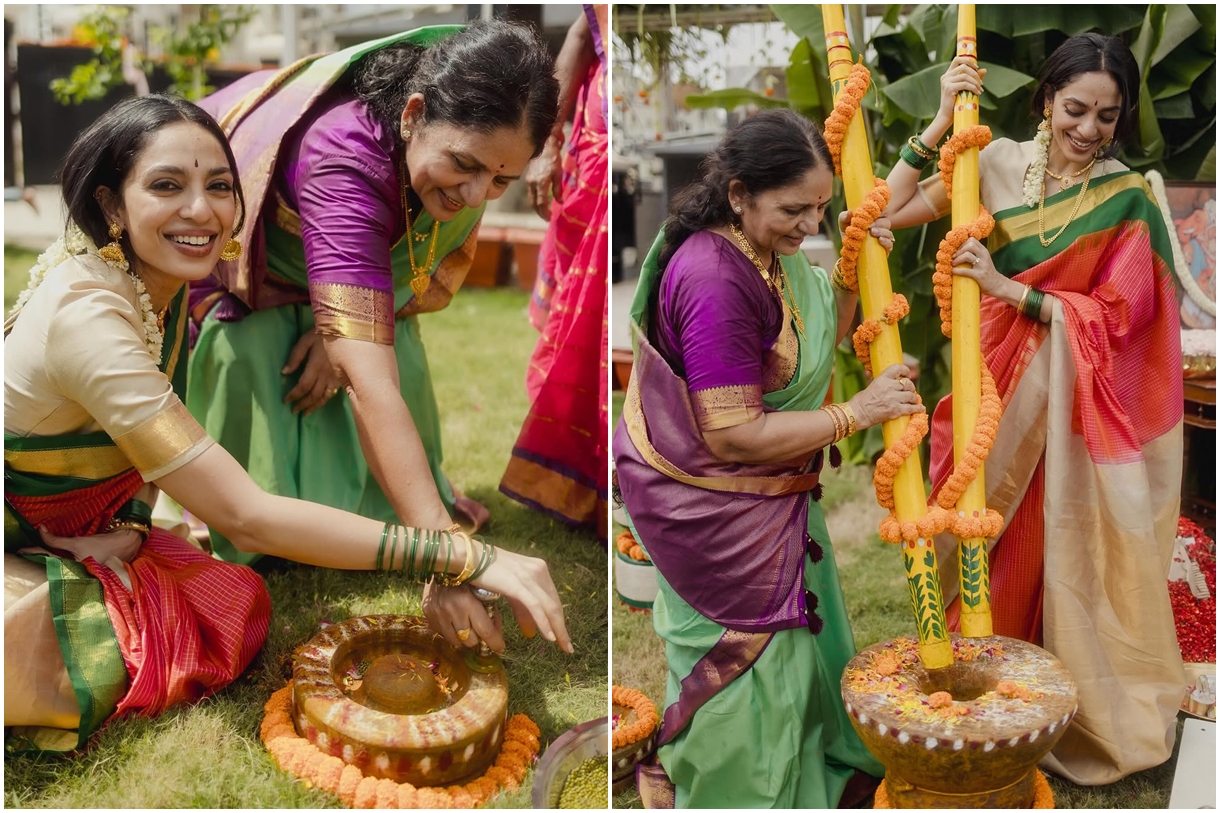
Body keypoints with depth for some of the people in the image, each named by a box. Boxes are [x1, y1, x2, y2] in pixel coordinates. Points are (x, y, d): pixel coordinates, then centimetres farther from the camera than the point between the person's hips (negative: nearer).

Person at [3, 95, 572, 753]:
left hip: (76, 537, 8)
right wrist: (470, 558, -41)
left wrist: (129, 526, -18)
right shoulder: (85, 313, -34)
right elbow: (245, 516, -38)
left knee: (237, 607, -14)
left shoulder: (161, 282, -7)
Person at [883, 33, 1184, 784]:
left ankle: (1093, 707, 25)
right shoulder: (999, 162, 0)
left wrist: (1007, 288, -21)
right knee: (988, 545, 9)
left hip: (1074, 400, -2)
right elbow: (887, 213, -5)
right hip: (998, 383, 2)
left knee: (1063, 549, 5)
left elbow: (1116, 315, -11)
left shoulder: (1128, 197, -6)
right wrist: (942, 122, -11)